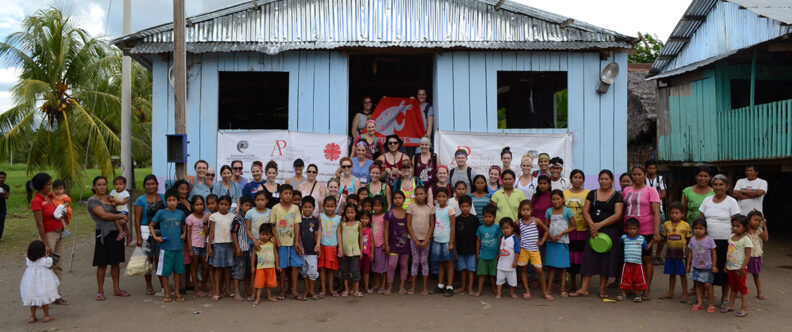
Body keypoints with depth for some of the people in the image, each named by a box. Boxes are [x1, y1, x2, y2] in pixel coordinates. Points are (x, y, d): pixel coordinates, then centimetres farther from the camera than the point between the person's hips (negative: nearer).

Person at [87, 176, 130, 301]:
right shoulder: (93, 200, -5)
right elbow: (103, 215, -15)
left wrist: (123, 219, -1)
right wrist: (120, 216, -8)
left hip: (116, 233, 6)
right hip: (104, 234, -6)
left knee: (116, 262, 10)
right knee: (102, 264, 0)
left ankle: (116, 289, 17)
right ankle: (100, 291, 10)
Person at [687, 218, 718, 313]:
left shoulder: (709, 240, -10)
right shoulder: (692, 240, 1)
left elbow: (714, 253, -6)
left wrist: (714, 265, -9)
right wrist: (688, 264, 11)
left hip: (707, 267, -4)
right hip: (696, 267, 4)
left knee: (707, 284, -6)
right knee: (698, 284, 9)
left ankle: (711, 304, 7)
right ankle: (699, 303, 16)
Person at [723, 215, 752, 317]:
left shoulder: (746, 240, -13)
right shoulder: (731, 238, 8)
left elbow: (748, 255, -16)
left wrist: (742, 268, -21)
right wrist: (726, 265, 14)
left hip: (739, 269, -7)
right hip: (730, 267, 7)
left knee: (742, 287, 0)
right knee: (733, 287, 17)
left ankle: (744, 308, 6)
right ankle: (731, 305, 26)